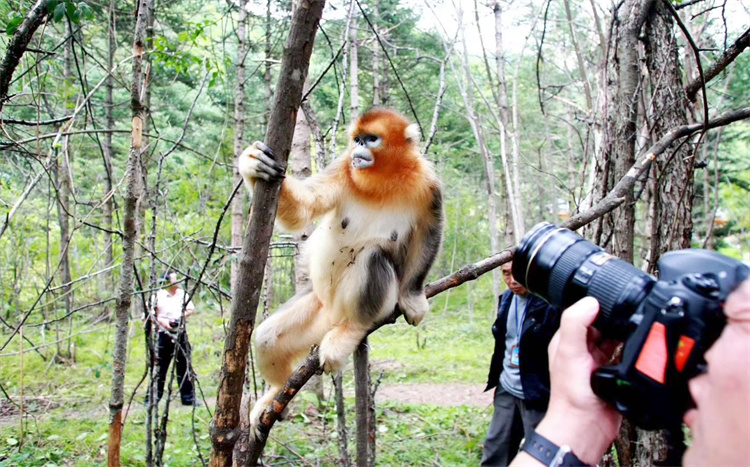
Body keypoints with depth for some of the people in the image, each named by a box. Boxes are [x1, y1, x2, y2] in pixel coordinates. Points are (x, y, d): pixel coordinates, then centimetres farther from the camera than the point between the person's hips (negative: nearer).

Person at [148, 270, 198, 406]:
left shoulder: (183, 294, 7)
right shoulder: (158, 296, -6)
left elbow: (191, 309, 12)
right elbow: (150, 314, -5)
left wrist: (182, 316, -6)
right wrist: (162, 321, -18)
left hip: (181, 334, 4)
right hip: (164, 334, -4)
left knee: (184, 367, 7)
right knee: (159, 368, 0)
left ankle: (188, 399, 14)